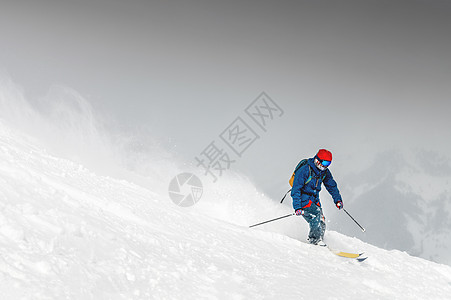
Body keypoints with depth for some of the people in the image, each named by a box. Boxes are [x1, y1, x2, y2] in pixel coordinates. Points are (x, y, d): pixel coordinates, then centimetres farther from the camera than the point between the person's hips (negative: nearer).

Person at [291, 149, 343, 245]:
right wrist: (297, 207, -31)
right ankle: (315, 240, -23)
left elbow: (332, 186, 16)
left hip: (314, 199, 7)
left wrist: (337, 200, 4)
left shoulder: (325, 172, 0)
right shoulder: (304, 171, -21)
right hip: (303, 199, -7)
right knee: (316, 213, -28)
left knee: (321, 222, -3)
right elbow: (296, 190, -23)